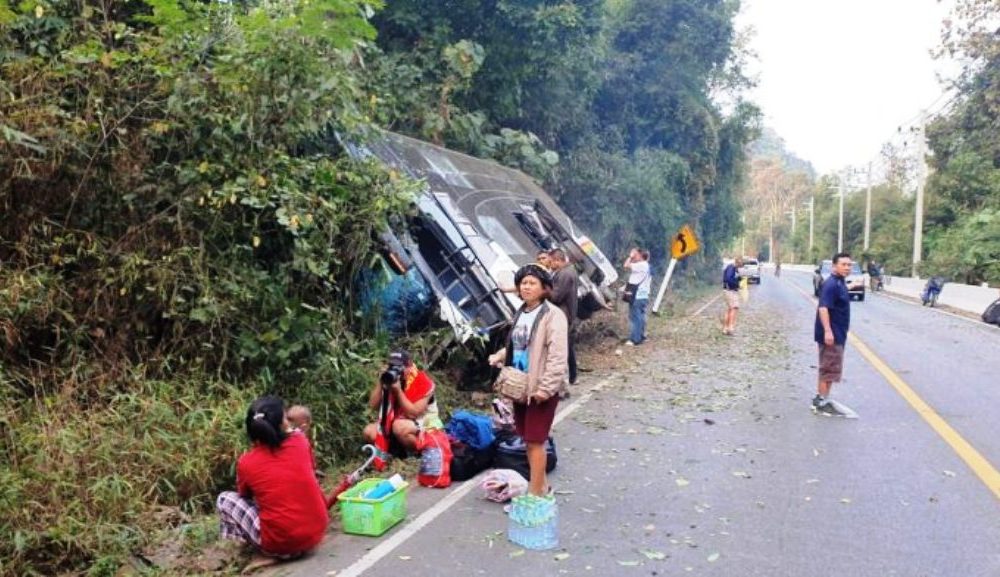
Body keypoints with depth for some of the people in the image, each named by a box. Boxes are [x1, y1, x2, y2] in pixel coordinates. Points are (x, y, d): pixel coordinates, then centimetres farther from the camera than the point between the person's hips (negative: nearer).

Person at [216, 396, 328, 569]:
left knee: (224, 499, 11)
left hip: (281, 543, -4)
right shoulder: (300, 442, -1)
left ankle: (270, 554, 6)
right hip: (317, 533, 4)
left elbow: (245, 494, 16)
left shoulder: (246, 463, -6)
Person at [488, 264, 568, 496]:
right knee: (528, 439, 17)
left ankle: (535, 493, 7)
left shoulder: (553, 315, -15)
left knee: (535, 441, -3)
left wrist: (546, 387, -25)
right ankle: (540, 484, 33)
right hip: (521, 385, 8)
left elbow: (557, 356, -20)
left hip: (541, 387, -8)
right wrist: (500, 356, 4)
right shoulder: (521, 313, 11)